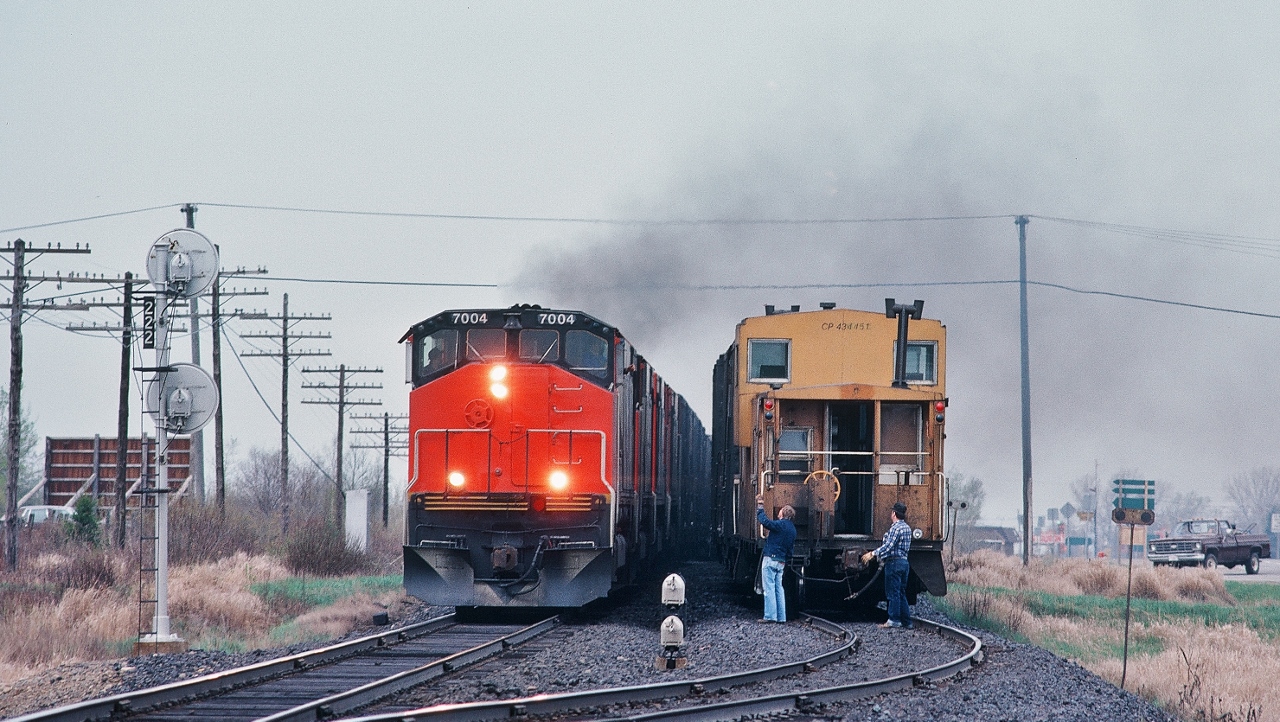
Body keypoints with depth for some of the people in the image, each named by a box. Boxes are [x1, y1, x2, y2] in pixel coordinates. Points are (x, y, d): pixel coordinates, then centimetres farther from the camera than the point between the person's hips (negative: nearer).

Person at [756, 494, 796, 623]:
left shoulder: (780, 525, -11)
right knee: (778, 588, 11)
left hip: (771, 558, -8)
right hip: (781, 562, 8)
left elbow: (764, 521, -18)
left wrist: (760, 507, -5)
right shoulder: (792, 529, 15)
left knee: (769, 588, -7)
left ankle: (770, 616, -11)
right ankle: (781, 616, 9)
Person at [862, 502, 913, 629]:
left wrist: (873, 554, -27)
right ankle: (906, 621, 11)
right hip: (904, 562, 9)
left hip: (894, 562, -9)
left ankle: (894, 620, -7)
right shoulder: (907, 528, 15)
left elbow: (888, 546, -24)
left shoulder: (895, 528, -14)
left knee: (893, 592, -6)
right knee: (901, 593, 12)